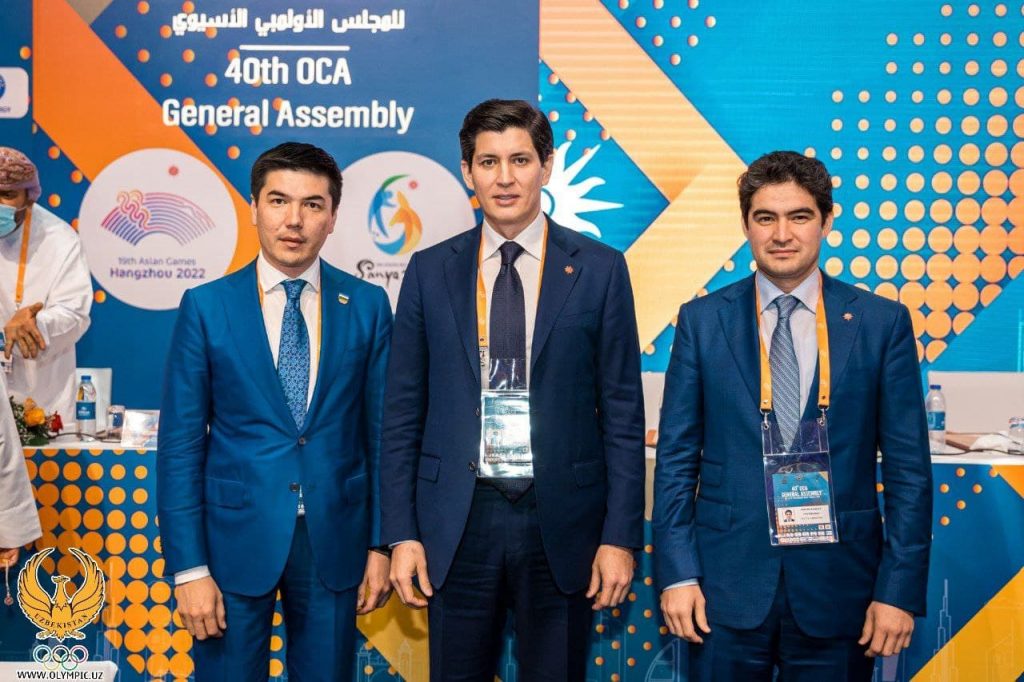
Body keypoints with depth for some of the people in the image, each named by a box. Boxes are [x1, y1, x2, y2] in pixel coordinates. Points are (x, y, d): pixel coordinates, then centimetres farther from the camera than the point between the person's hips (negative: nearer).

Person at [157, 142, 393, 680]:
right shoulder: (207, 307, -3)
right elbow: (180, 443, -4)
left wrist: (380, 545, 2)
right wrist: (188, 567, -8)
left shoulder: (367, 306, 1)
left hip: (335, 538, 1)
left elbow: (380, 431, 4)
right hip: (236, 536, -1)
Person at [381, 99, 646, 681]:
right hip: (458, 523, 1)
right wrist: (401, 533, 1)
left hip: (561, 524, -1)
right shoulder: (430, 272, 4)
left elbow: (623, 413, 0)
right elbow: (403, 412, 5)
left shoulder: (600, 270, 0)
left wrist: (621, 536, -4)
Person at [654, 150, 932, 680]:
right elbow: (676, 456, 2)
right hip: (728, 582, 0)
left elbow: (908, 466, 0)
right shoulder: (702, 320, 1)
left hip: (838, 583, 0)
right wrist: (677, 574, -4)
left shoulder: (883, 323, 0)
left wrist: (901, 590, -4)